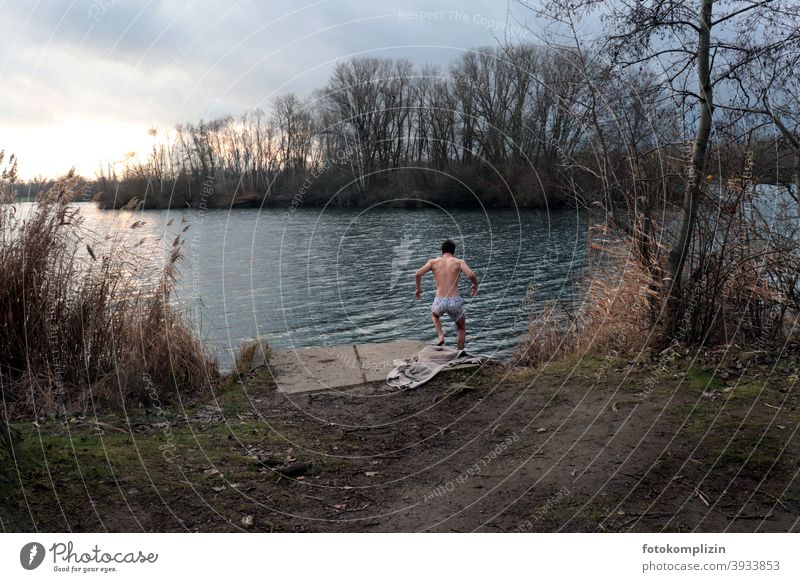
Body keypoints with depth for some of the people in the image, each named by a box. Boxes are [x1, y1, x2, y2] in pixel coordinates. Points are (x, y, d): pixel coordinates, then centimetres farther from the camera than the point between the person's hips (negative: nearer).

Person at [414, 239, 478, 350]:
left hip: (440, 302, 1)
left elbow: (418, 273, -5)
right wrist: (475, 285, 8)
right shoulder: (459, 262, 4)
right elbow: (471, 275, -13)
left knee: (434, 314, 38)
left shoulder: (434, 261, 8)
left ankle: (440, 336, 15)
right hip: (455, 301, -1)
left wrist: (419, 288, 12)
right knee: (462, 328, 27)